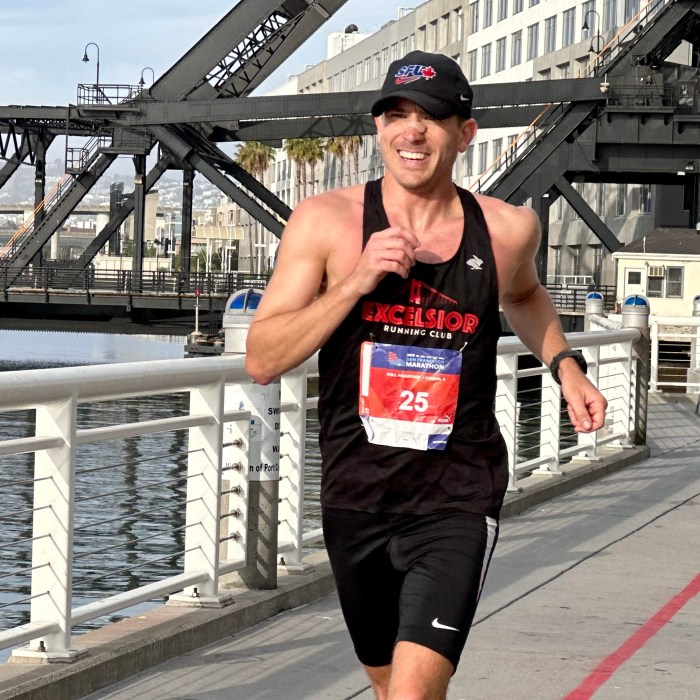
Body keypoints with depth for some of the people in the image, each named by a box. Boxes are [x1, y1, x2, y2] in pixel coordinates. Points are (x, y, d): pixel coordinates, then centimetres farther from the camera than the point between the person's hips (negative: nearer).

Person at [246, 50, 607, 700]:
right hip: (355, 497, 2)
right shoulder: (326, 222, -7)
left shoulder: (506, 229, -2)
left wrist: (564, 365, 8)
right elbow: (263, 360, -11)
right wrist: (356, 282, -21)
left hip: (456, 501, -2)